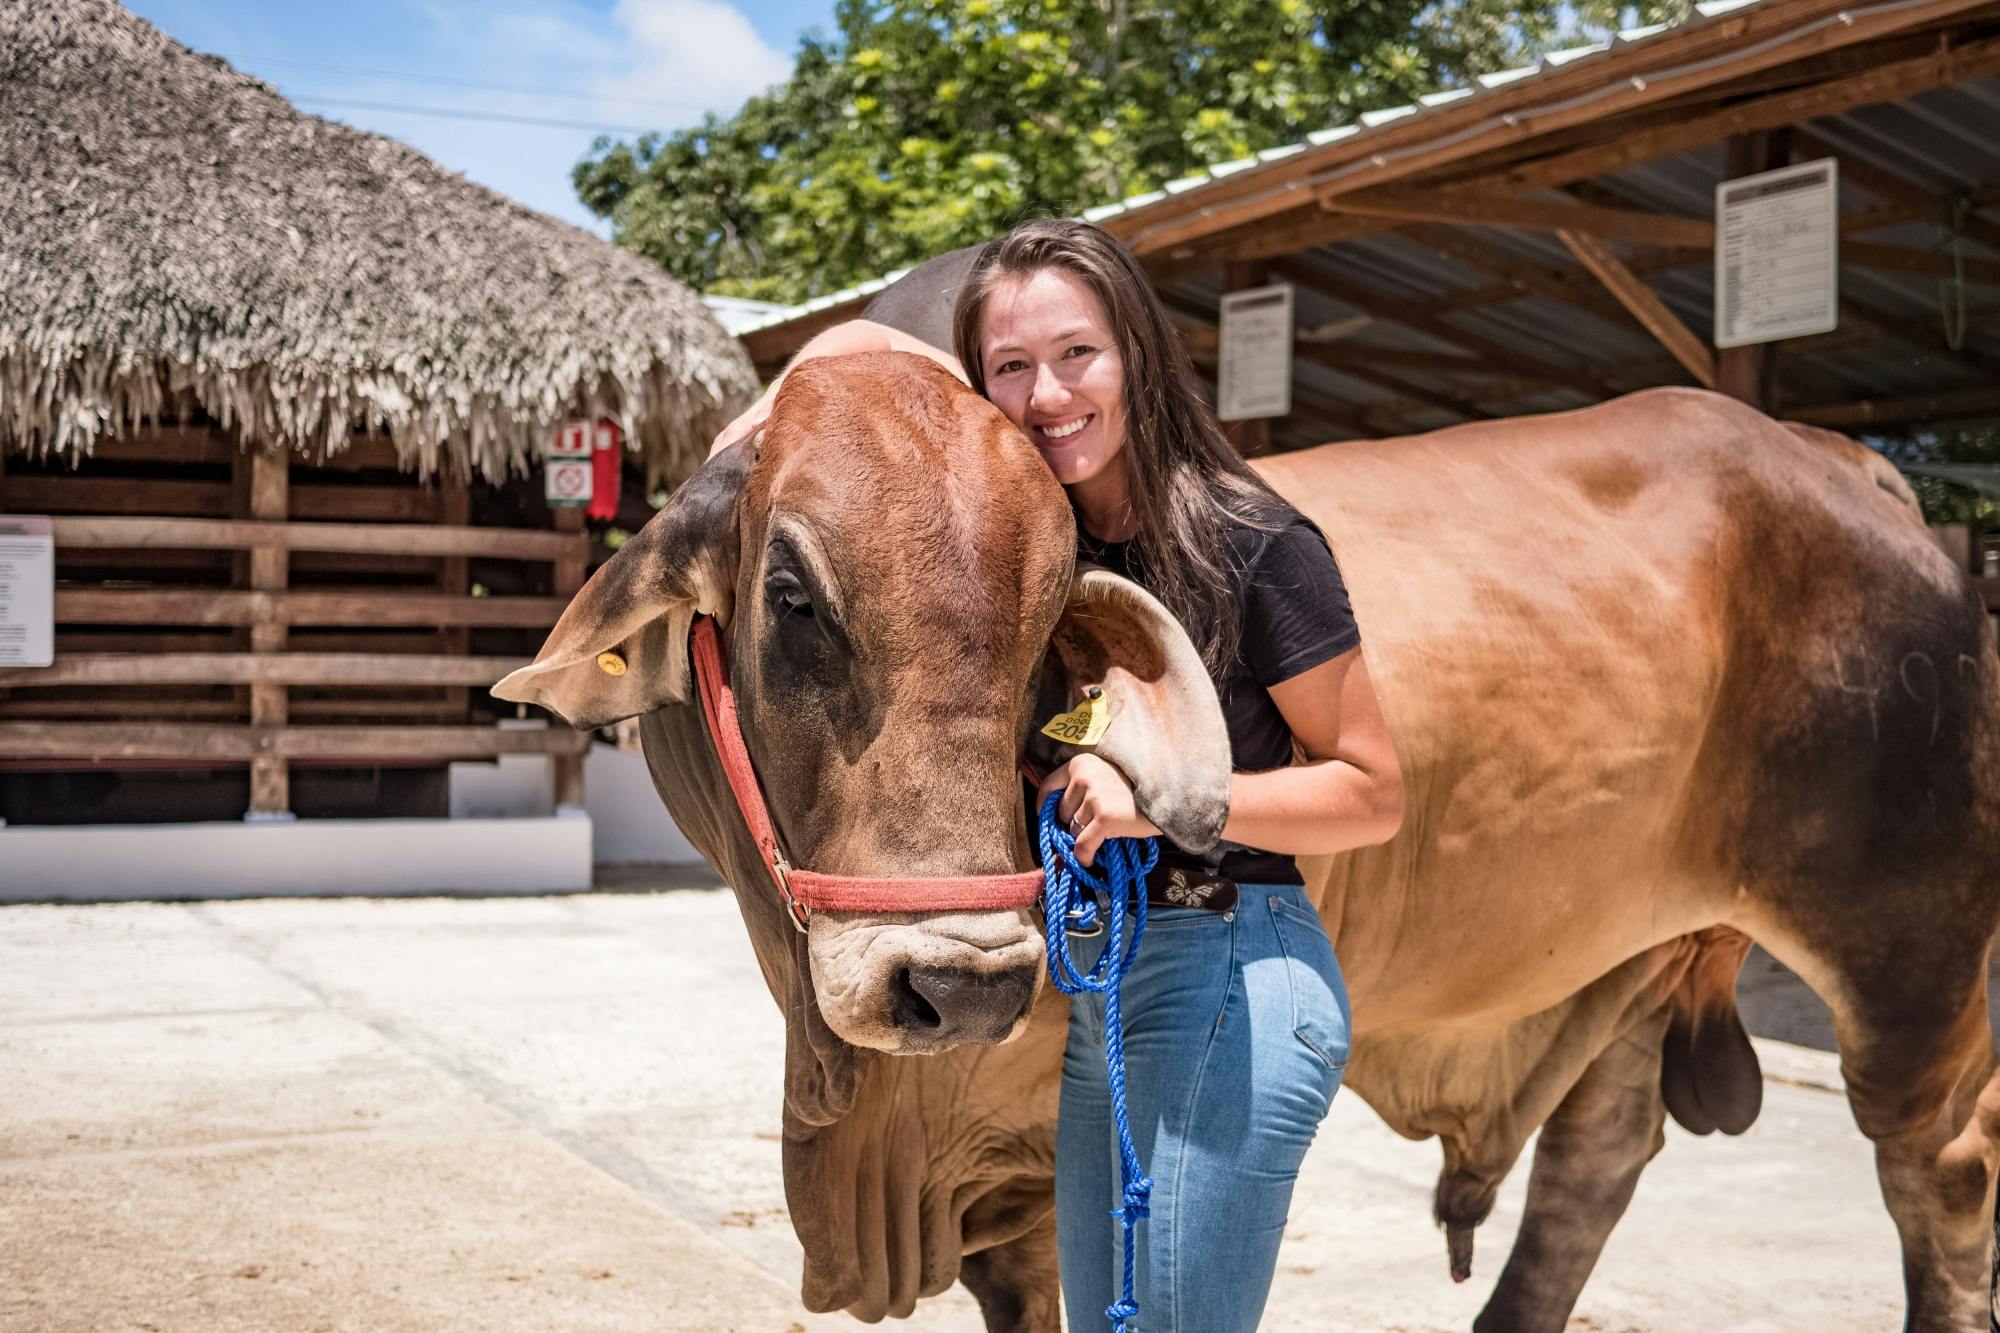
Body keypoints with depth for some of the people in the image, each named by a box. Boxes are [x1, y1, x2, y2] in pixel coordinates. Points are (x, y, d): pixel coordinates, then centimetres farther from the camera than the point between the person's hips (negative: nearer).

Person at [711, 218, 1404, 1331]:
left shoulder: (1254, 542, -14)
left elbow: (1375, 793, -10)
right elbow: (869, 342, 16)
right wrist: (766, 421, -2)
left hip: (1230, 973, -7)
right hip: (1088, 989, 7)